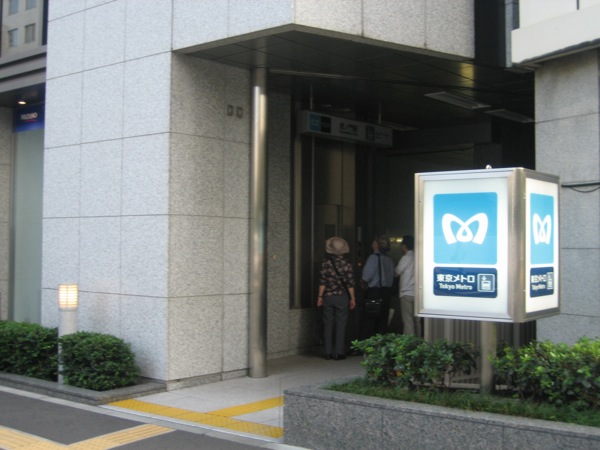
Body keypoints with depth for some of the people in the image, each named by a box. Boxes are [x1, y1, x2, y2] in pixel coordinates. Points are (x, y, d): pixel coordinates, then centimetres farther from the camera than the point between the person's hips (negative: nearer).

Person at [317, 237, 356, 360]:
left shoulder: (325, 262, -4)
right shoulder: (346, 264, -5)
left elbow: (322, 281, -5)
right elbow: (350, 283, -4)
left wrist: (320, 296, 1)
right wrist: (352, 298, 3)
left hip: (328, 296, 1)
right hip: (342, 297, -1)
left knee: (328, 324, 8)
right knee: (340, 325, 4)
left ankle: (328, 352, 10)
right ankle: (339, 352, 3)